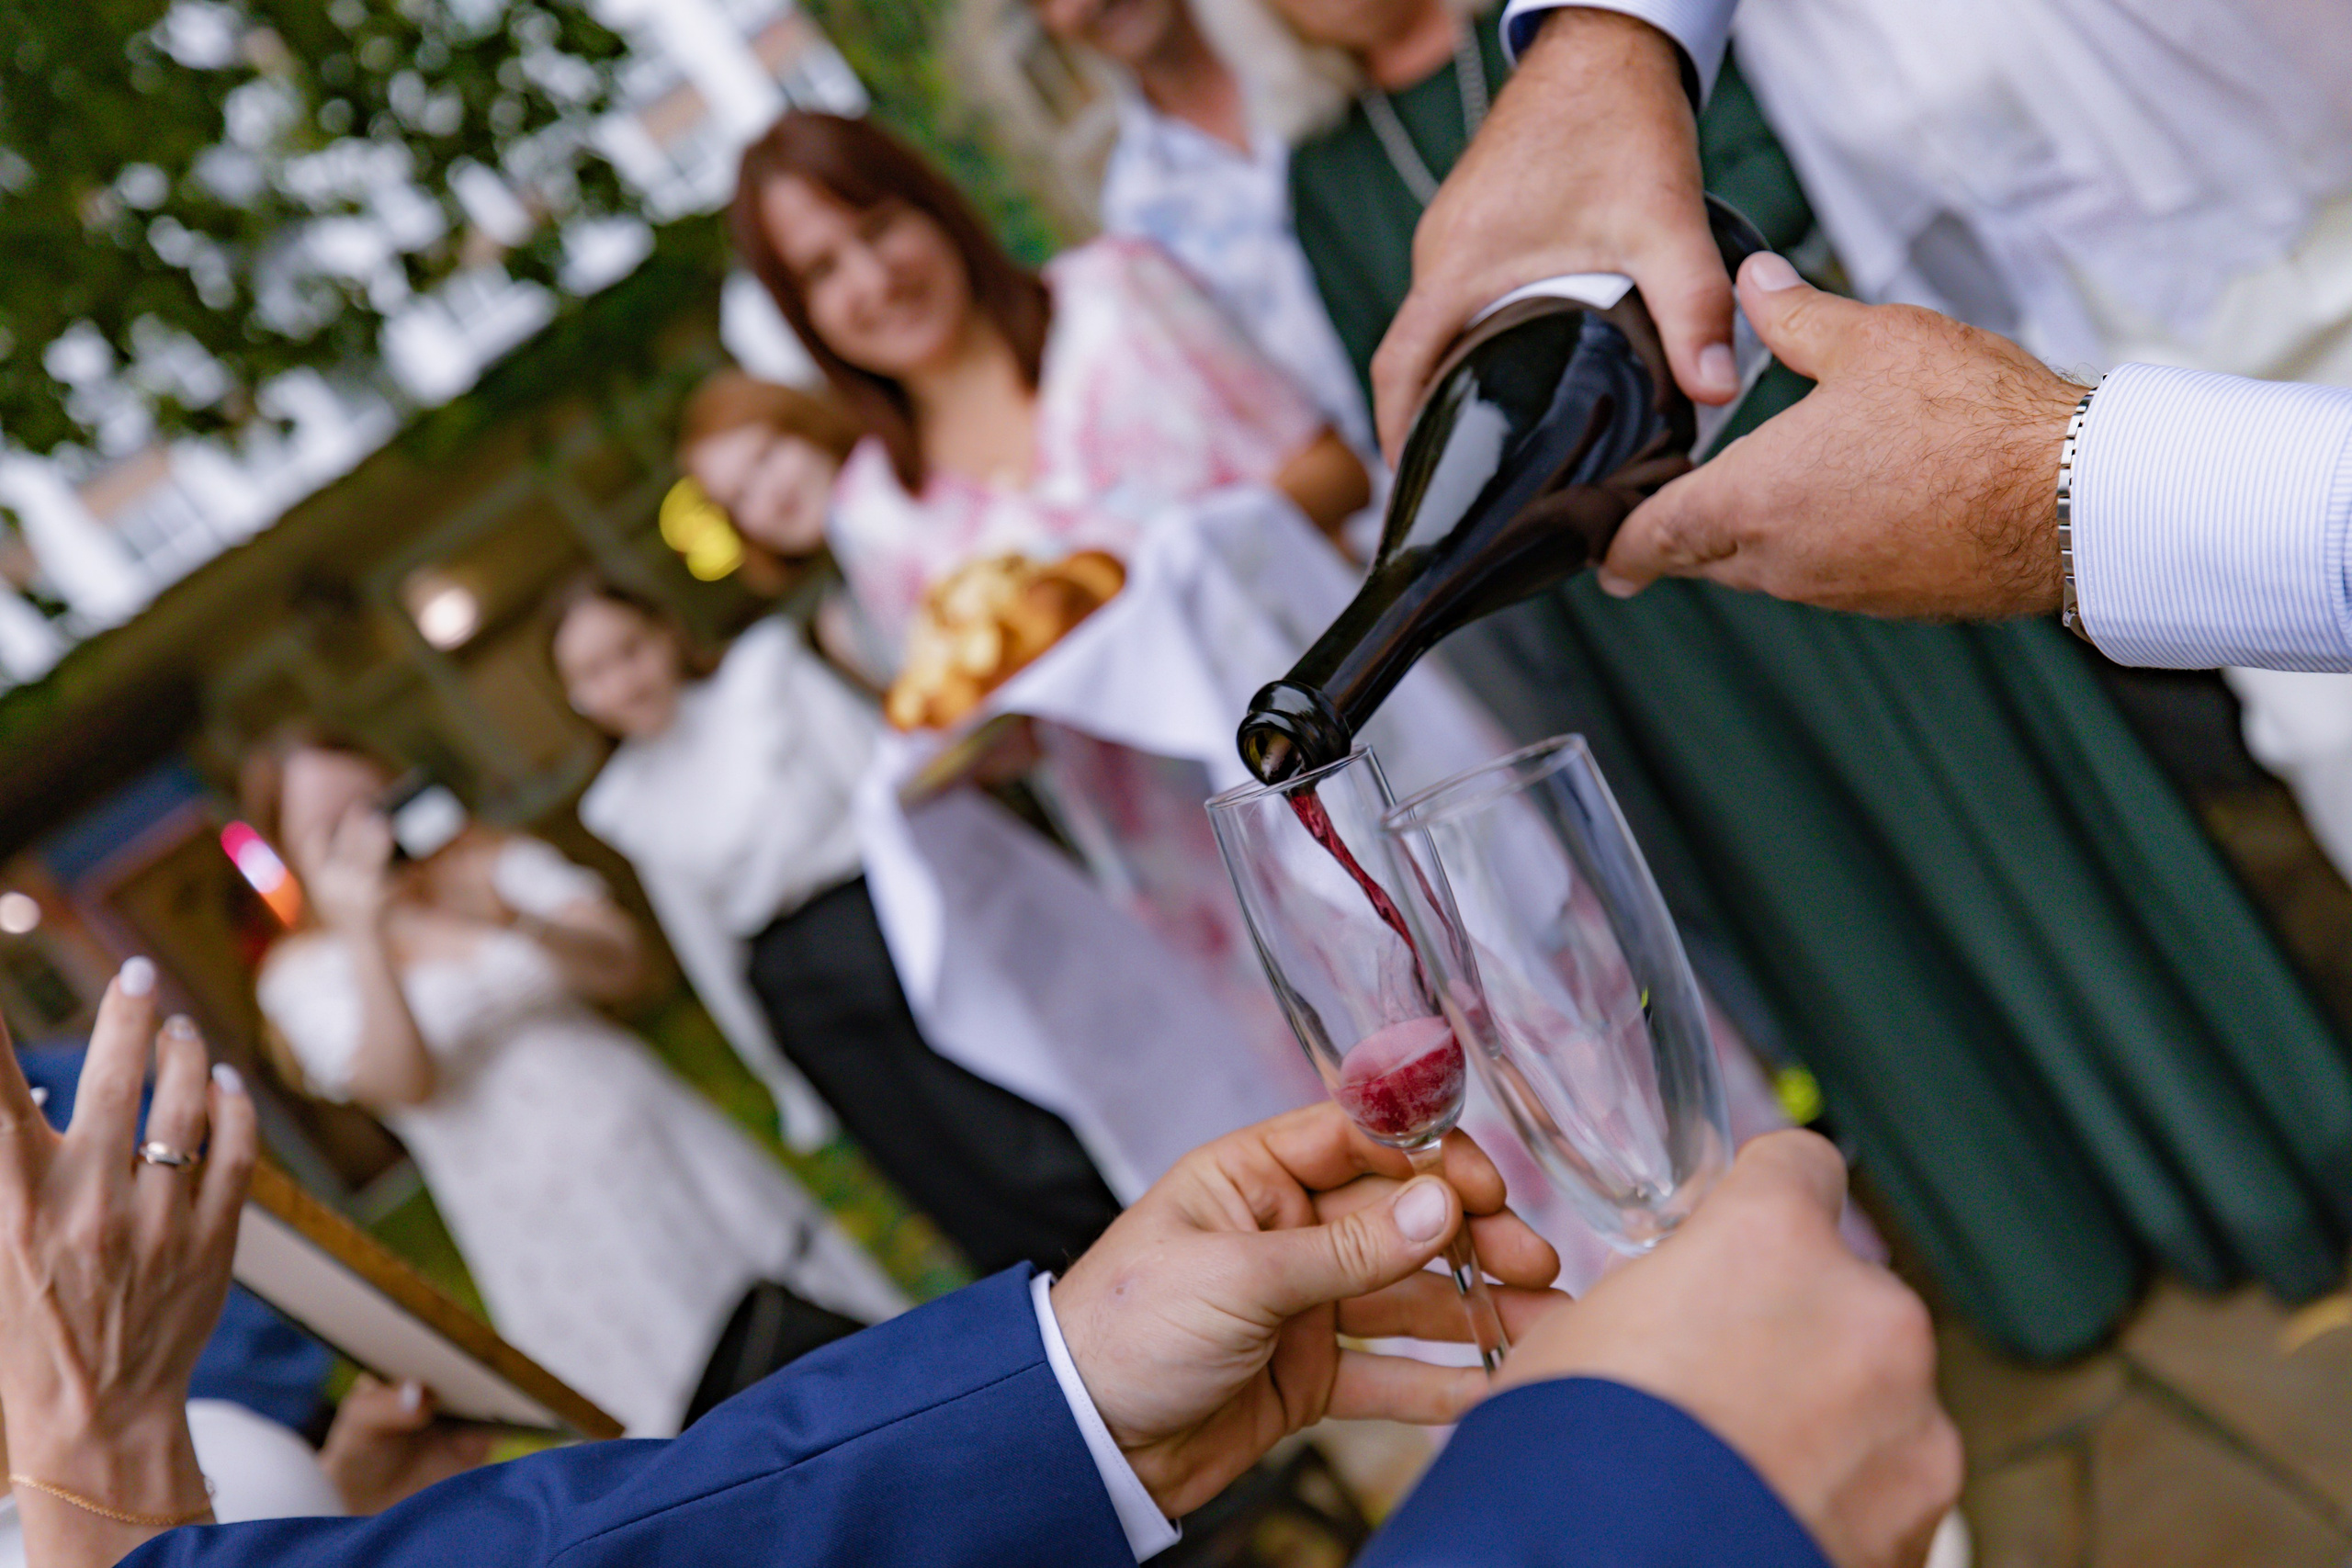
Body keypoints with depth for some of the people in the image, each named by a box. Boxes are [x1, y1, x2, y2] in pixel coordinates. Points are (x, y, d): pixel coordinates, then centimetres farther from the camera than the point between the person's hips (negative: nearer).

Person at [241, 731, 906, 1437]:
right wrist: (363, 936, -25)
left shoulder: (492, 861, 7)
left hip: (650, 1144, 3)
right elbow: (404, 1082, -16)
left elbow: (618, 963, -6)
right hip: (536, 1214, -3)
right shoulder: (305, 972, -1)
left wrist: (512, 917, -24)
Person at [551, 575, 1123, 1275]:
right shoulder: (625, 804, 9)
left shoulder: (764, 667, 1)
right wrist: (778, 1069, 13)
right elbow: (706, 946, 13)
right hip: (802, 996, 2)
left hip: (892, 922, -2)